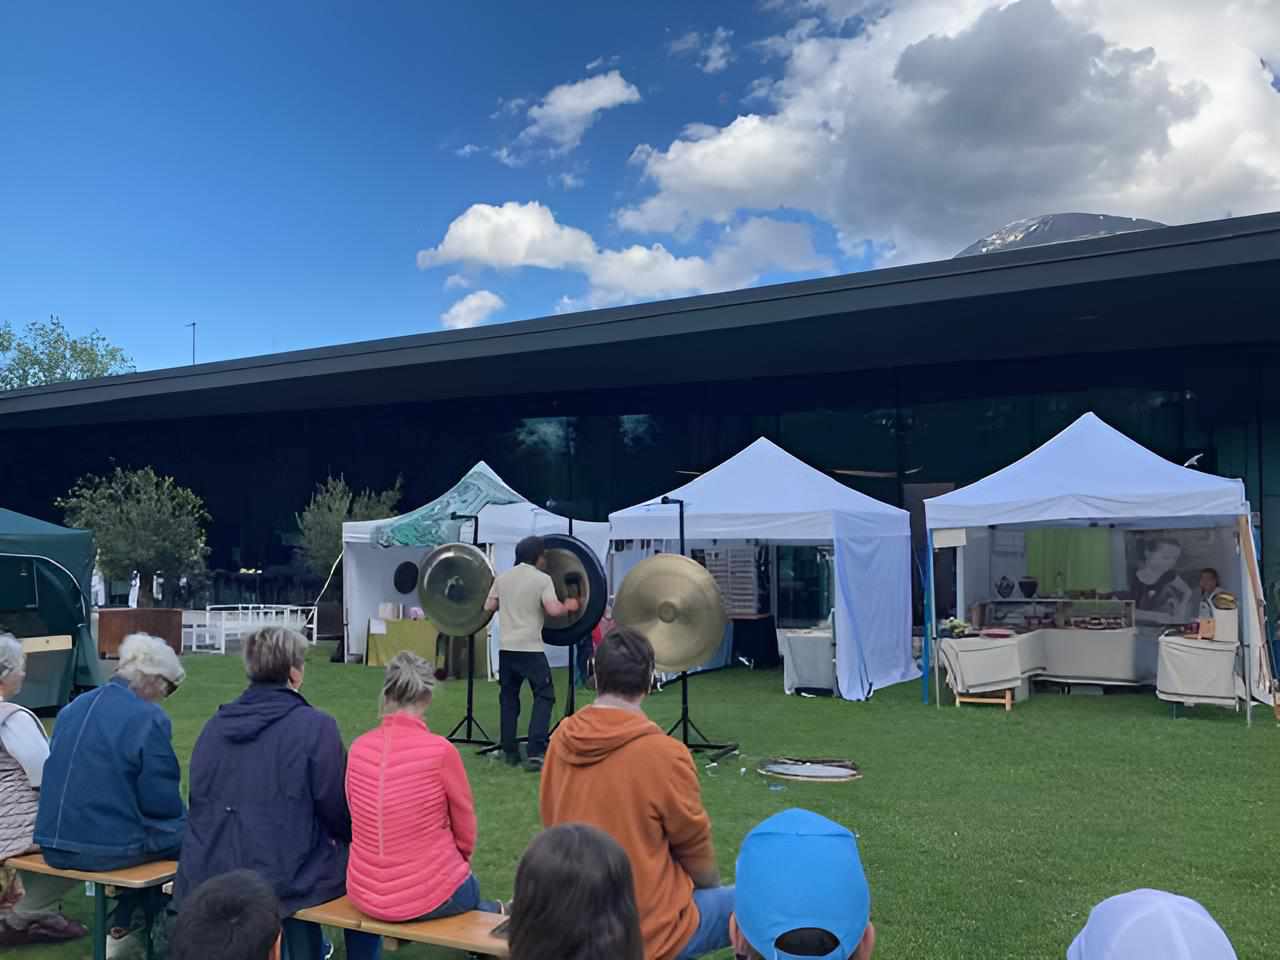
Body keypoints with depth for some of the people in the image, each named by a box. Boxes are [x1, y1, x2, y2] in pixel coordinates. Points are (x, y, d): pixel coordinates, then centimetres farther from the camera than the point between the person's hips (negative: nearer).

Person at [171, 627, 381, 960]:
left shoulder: (215, 724, 2)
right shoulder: (315, 726, -15)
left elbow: (200, 802, 13)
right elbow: (340, 813, -9)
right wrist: (357, 837, 13)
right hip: (282, 880, -6)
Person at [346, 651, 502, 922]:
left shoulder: (359, 747, -7)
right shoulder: (439, 750, -20)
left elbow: (358, 817, 8)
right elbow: (464, 825, -5)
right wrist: (460, 859, 15)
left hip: (364, 893, 4)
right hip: (427, 895, -4)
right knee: (471, 888, 32)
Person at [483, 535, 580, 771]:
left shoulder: (502, 577, 9)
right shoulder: (542, 579, -6)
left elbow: (489, 606, 15)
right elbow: (553, 610, -16)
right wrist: (569, 606, 3)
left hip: (506, 647, 5)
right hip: (530, 648, -5)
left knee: (508, 697, 16)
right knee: (544, 695, 2)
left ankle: (509, 751, 17)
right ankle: (536, 752, -9)